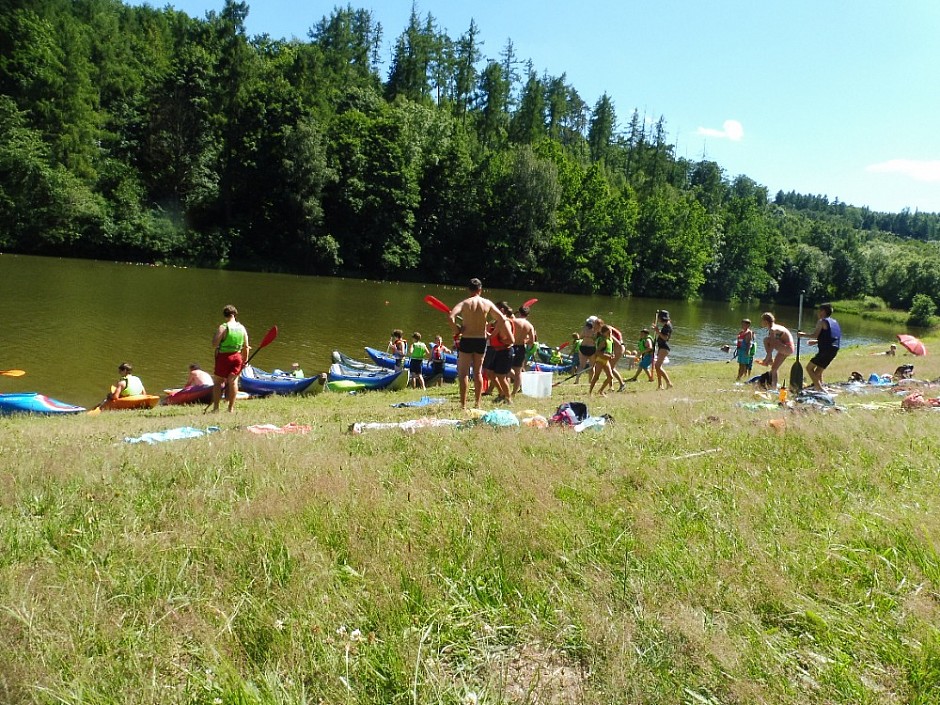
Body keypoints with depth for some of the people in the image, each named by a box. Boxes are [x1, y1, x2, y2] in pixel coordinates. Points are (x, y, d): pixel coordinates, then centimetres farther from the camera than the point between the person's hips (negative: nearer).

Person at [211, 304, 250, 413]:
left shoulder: (223, 327, -12)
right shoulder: (242, 328, 3)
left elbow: (214, 344, -15)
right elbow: (246, 346, 6)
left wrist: (215, 335, 4)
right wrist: (244, 360, 16)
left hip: (224, 357, -4)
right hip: (237, 357, 4)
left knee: (218, 381, 8)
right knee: (233, 381, 7)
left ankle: (216, 407, 9)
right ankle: (231, 408, 9)